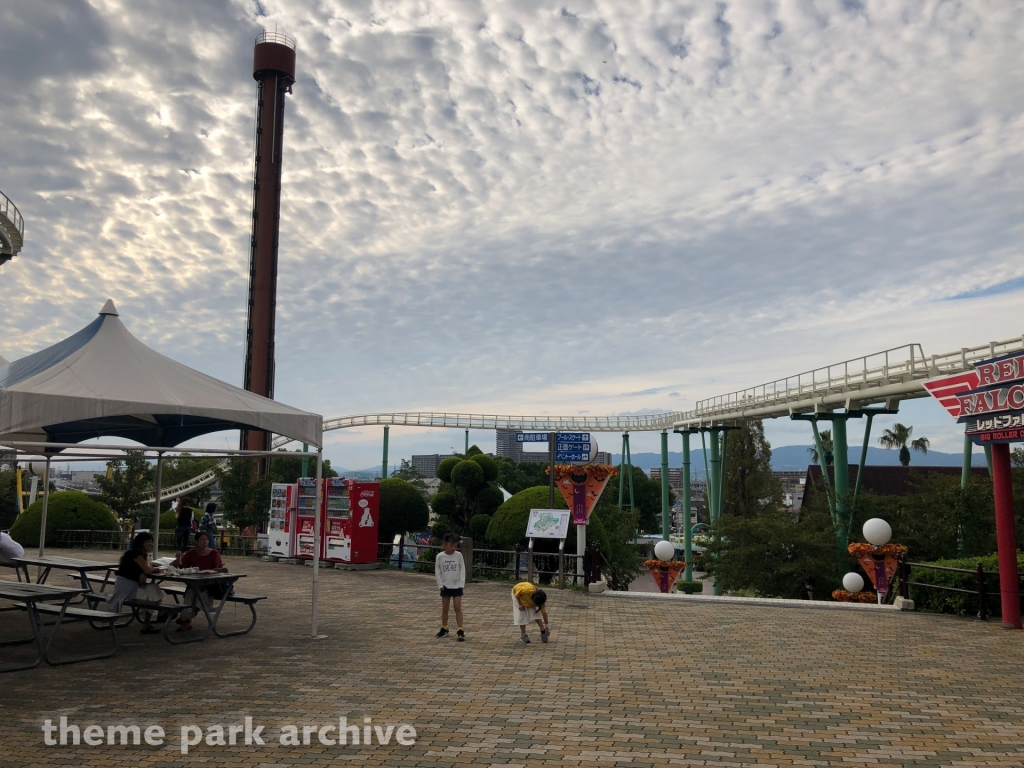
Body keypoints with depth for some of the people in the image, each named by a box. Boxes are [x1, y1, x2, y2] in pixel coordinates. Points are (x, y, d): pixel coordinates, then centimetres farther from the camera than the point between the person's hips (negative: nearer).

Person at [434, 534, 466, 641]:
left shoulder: (458, 555, -5)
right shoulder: (440, 556, -6)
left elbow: (462, 570, -1)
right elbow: (437, 571, 0)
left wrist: (462, 584, -8)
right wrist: (440, 584, -7)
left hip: (457, 586, -1)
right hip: (445, 587, 1)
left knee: (458, 608, -5)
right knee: (444, 609, 10)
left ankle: (460, 631, -4)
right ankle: (444, 629, 23)